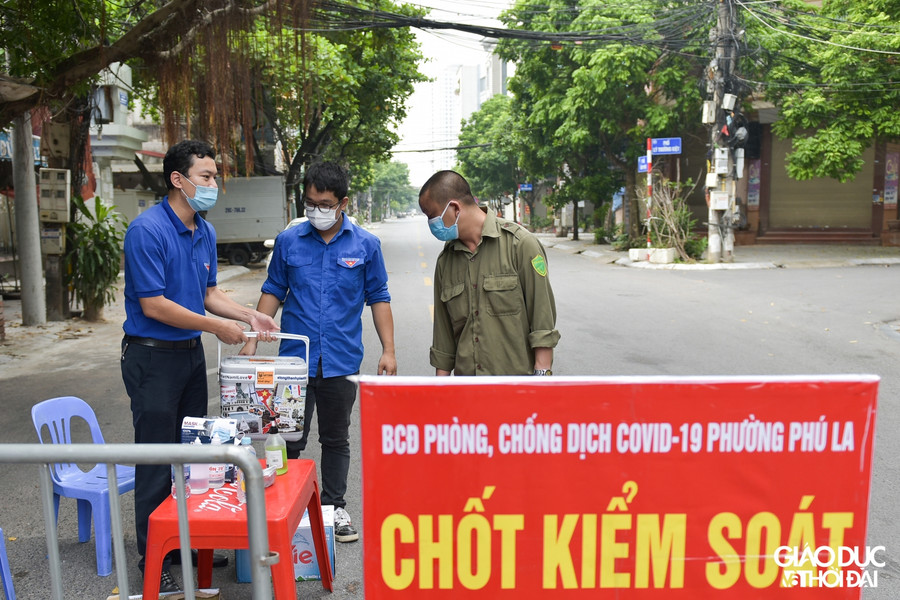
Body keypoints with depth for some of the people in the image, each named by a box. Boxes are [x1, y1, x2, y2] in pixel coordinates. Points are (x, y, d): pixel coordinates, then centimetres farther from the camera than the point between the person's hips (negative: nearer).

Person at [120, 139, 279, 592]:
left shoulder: (205, 233, 8)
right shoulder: (147, 231, -17)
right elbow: (153, 305, -20)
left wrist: (250, 315, 3)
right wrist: (216, 327, -17)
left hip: (191, 353, 8)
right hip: (152, 356, -8)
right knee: (157, 461, 0)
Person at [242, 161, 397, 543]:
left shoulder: (365, 245, 0)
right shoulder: (288, 241, 2)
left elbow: (378, 298, 5)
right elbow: (273, 292, 8)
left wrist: (388, 350, -1)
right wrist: (253, 339, 0)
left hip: (341, 361, 0)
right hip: (294, 358, 0)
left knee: (336, 439, 13)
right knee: (290, 439, 6)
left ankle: (335, 507, 27)